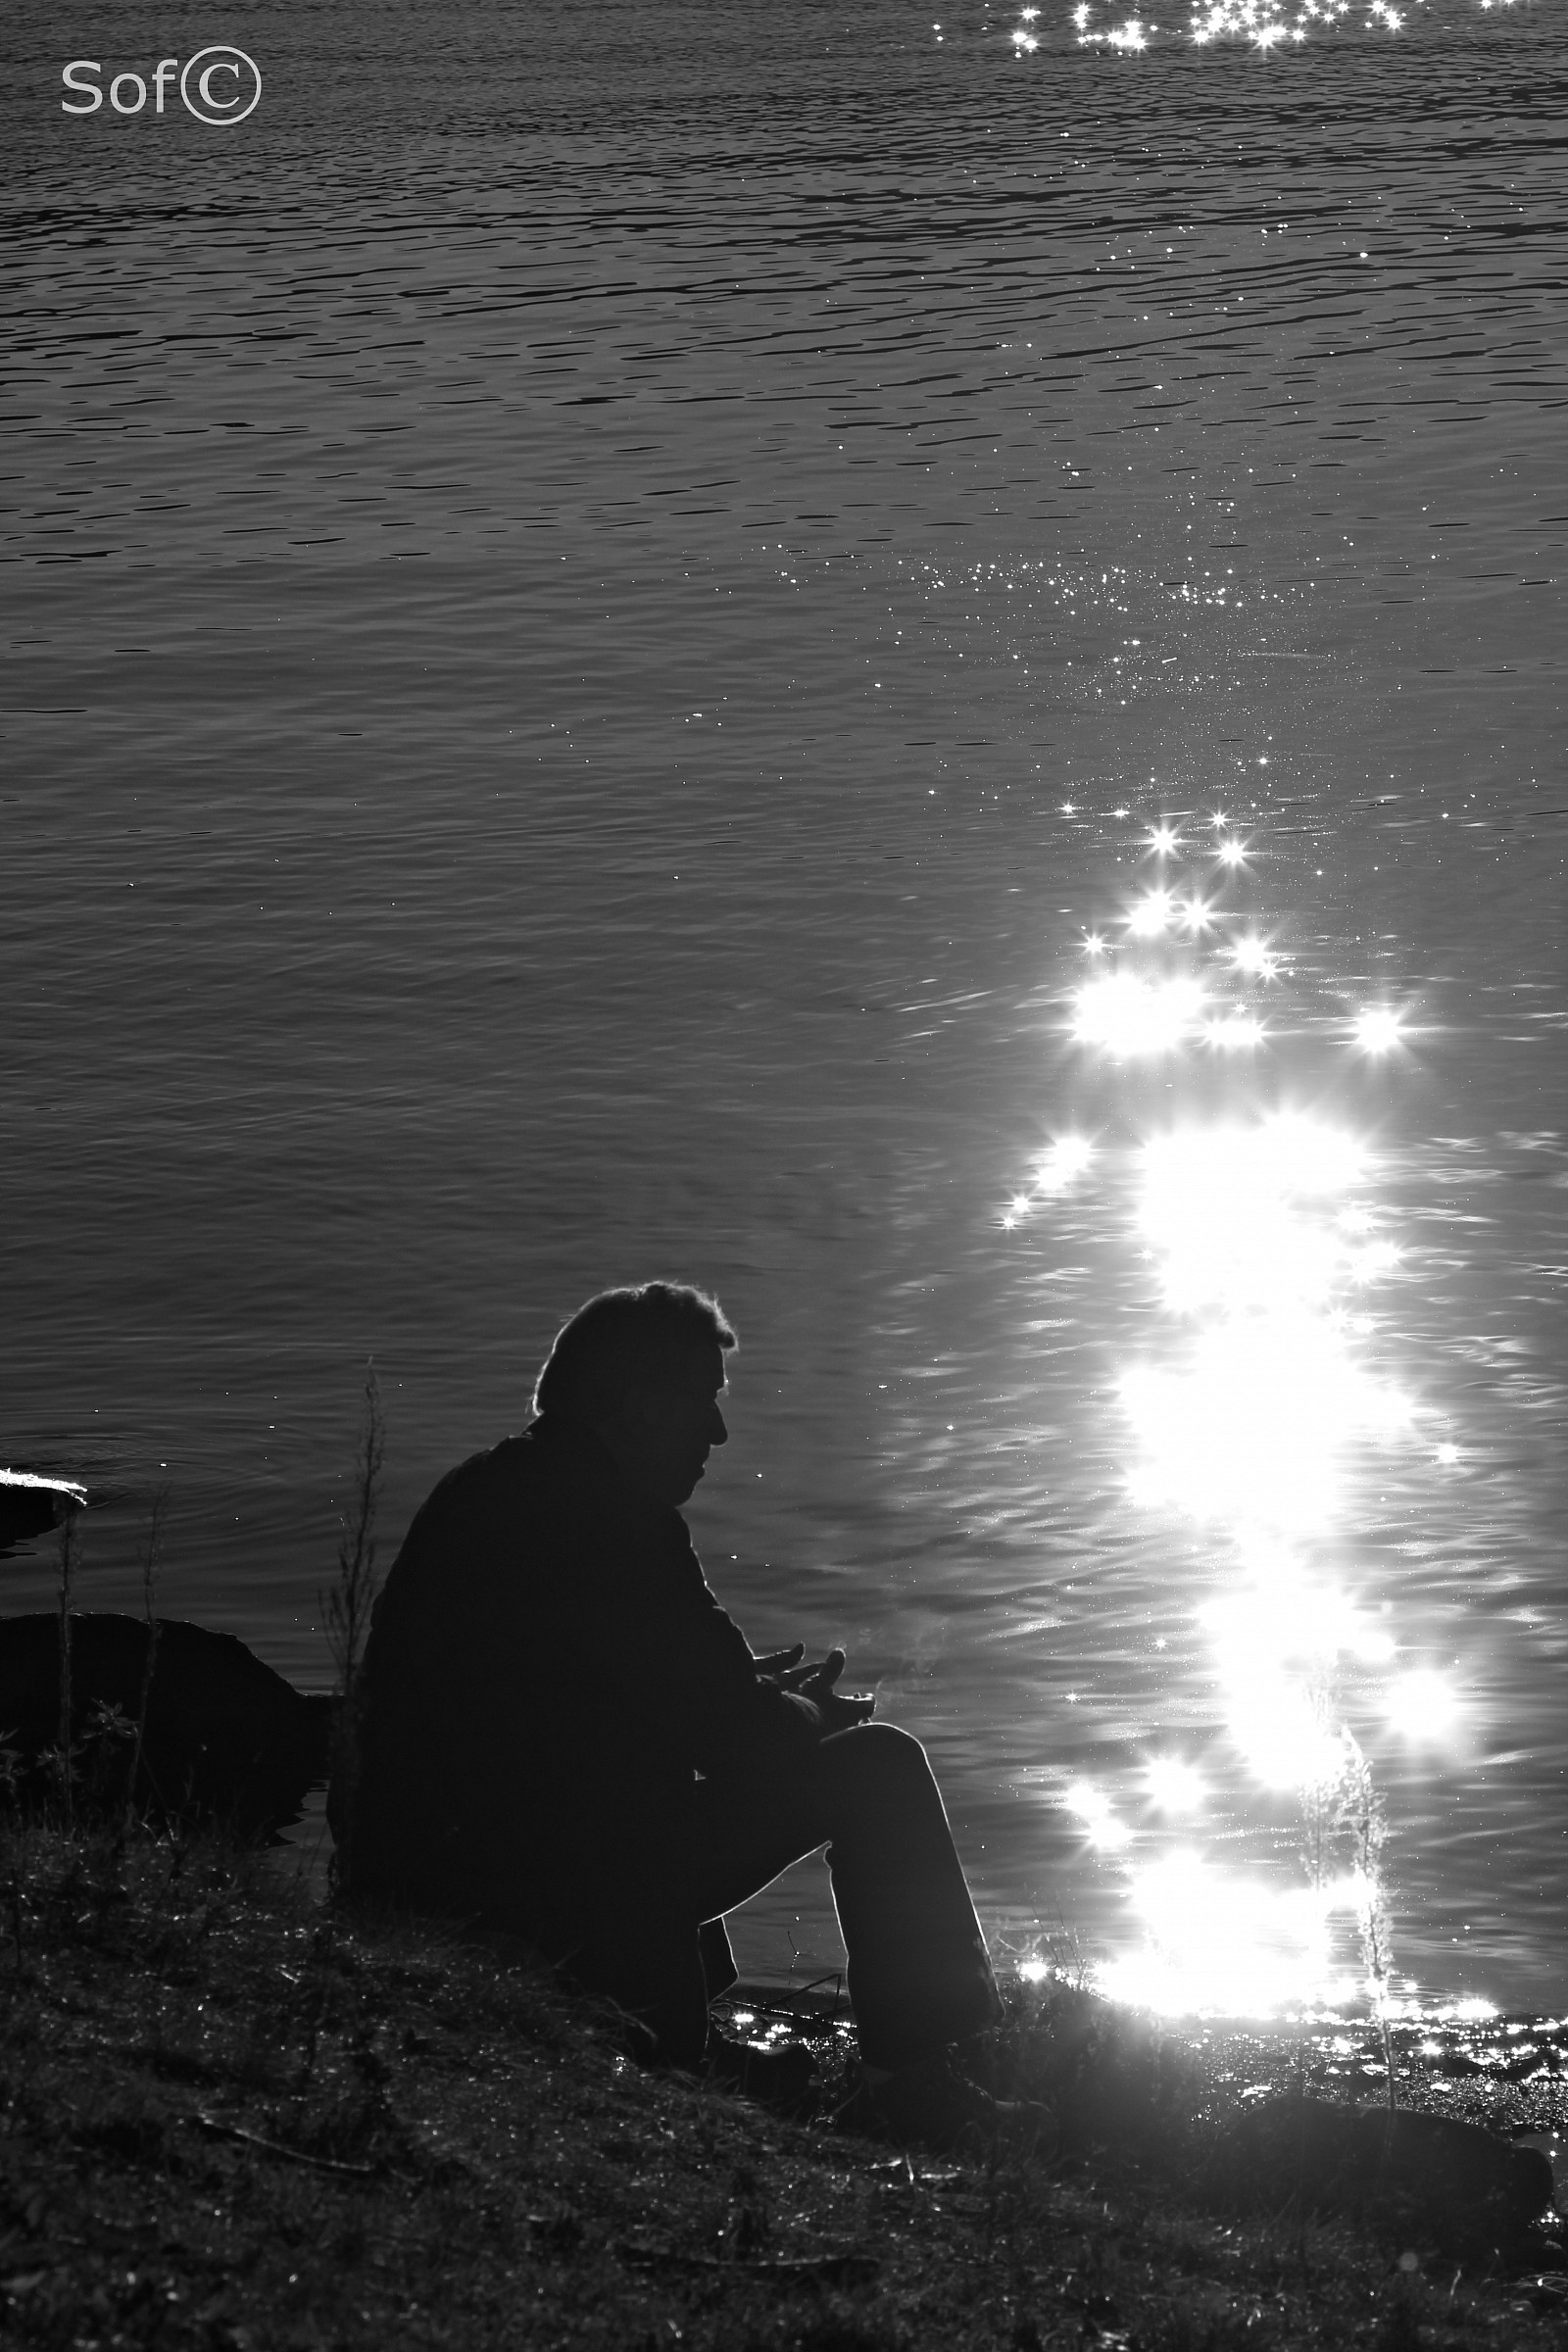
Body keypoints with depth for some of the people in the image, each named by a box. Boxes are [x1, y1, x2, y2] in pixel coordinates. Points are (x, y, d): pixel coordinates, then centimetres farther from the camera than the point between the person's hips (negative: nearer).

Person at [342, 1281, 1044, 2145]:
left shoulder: (482, 1495, 15)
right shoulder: (606, 1513, -14)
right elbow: (733, 1738, -12)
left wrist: (755, 1694, 19)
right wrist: (807, 1713, 10)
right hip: (553, 1880, -10)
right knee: (877, 1768, -3)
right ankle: (919, 2078, 0)